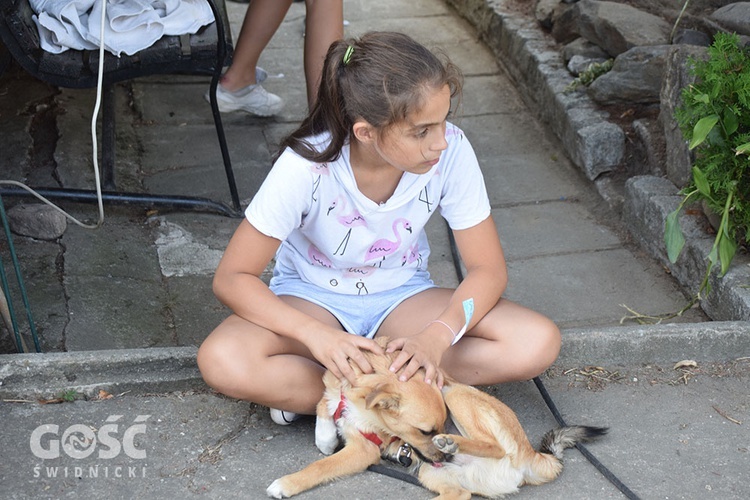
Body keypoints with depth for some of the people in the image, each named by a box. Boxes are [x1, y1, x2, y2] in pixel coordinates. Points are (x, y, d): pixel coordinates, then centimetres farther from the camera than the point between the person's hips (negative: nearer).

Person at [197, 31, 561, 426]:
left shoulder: (451, 150, -22)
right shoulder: (307, 165, -27)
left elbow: (488, 268, -13)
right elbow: (232, 278, -21)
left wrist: (437, 336, -32)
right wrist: (316, 335, -36)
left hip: (402, 297, 3)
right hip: (313, 299, -2)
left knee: (538, 344, -21)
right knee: (222, 362, -33)